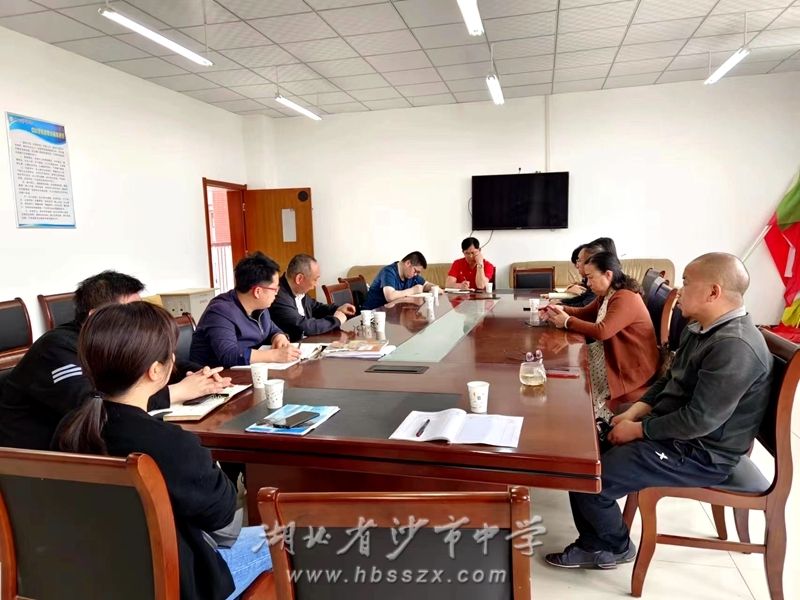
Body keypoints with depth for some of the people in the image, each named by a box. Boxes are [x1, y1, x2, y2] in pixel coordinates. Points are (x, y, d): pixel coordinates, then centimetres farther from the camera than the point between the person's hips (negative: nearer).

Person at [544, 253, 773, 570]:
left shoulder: (735, 347, -26)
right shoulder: (700, 329, 6)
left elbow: (699, 420, -28)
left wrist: (638, 430, -16)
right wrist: (633, 413, 1)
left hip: (698, 454, -10)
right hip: (670, 430, 10)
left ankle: (617, 547, 15)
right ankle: (595, 544, 17)